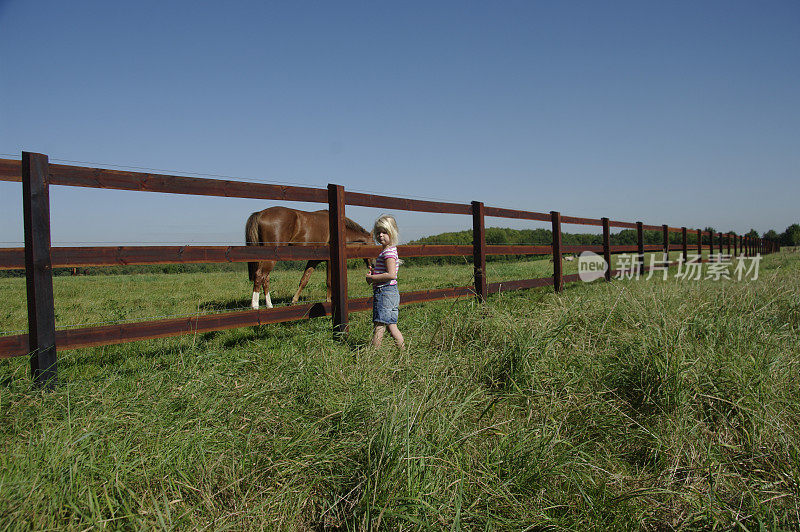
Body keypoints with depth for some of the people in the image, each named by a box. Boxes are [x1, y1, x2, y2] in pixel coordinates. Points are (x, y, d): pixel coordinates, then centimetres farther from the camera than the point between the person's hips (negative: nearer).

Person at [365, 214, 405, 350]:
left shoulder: (389, 251, -15)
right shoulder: (386, 250, 17)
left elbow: (391, 275, -24)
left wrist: (372, 278, -15)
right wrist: (374, 272, 9)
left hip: (385, 292, -10)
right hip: (391, 293, 10)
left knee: (379, 326, -6)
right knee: (391, 326, 13)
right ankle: (403, 349, 17)